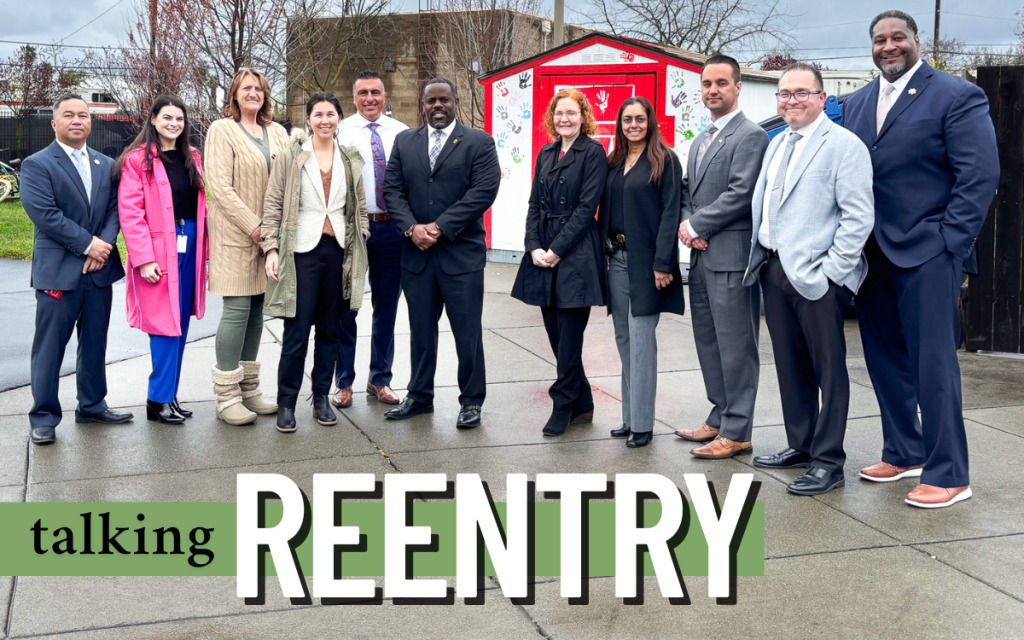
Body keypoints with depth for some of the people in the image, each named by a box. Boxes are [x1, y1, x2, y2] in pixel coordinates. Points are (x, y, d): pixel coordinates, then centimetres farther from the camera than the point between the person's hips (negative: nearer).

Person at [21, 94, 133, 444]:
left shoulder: (106, 165, 14)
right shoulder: (37, 165, -3)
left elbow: (115, 209, 6)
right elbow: (45, 214, -13)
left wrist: (104, 245, -11)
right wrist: (88, 244, -15)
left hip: (100, 269, 5)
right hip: (58, 270, -5)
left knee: (95, 342, 12)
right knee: (50, 346, 0)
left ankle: (92, 405, 26)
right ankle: (44, 417, 9)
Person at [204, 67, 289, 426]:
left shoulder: (277, 133, 14)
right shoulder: (222, 130, -2)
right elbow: (219, 186, -11)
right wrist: (253, 225, -16)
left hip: (269, 233, 6)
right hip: (234, 234, -6)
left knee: (256, 309, 9)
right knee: (237, 308, -7)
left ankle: (249, 389, 17)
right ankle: (226, 396, 0)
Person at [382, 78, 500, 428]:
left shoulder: (479, 143, 0)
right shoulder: (404, 142, 12)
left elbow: (483, 191, -11)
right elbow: (392, 189, 7)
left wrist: (440, 227, -14)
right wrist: (412, 228, -10)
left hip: (462, 254, -3)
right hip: (416, 254, 4)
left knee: (467, 331, 1)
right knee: (421, 330, 12)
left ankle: (471, 401, 13)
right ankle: (420, 396, 24)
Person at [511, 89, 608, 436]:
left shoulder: (593, 152, -5)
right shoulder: (546, 154, 15)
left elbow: (586, 207, -11)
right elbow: (535, 205, 12)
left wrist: (557, 249, -14)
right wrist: (534, 247, -3)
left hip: (577, 254, -6)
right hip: (544, 254, 7)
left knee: (569, 333, -4)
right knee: (555, 333, 9)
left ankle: (564, 406, 9)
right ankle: (582, 404, 21)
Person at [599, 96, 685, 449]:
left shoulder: (664, 161, -4)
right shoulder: (614, 163, 14)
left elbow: (670, 213, -10)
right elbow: (605, 211, 15)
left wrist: (662, 264, -16)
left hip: (645, 259, -6)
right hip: (616, 258, 6)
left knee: (641, 339, -6)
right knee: (623, 338, 9)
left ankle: (642, 423, 0)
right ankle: (630, 417, 18)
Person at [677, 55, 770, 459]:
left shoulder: (750, 136, -8)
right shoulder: (700, 142, 20)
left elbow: (741, 195, -17)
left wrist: (696, 225, -11)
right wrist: (686, 224, 1)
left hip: (731, 255, -9)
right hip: (702, 256, 9)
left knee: (735, 346, -4)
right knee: (708, 342, 15)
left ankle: (736, 432, 3)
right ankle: (719, 418, 26)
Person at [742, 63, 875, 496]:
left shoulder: (843, 145, -8)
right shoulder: (777, 144, 17)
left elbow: (859, 215, -14)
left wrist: (831, 270, -17)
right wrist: (760, 258, 13)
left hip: (815, 275, -8)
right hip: (774, 268, 8)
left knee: (828, 370, 1)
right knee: (790, 365, 16)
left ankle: (828, 461, 8)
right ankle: (801, 446, 29)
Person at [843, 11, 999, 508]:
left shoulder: (956, 96, -4)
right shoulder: (857, 104, 14)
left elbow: (981, 175, -9)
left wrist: (948, 243, -14)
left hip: (926, 253, -6)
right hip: (871, 255, 6)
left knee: (933, 363, -5)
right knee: (885, 360, 13)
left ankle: (948, 475, 5)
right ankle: (904, 454, 28)